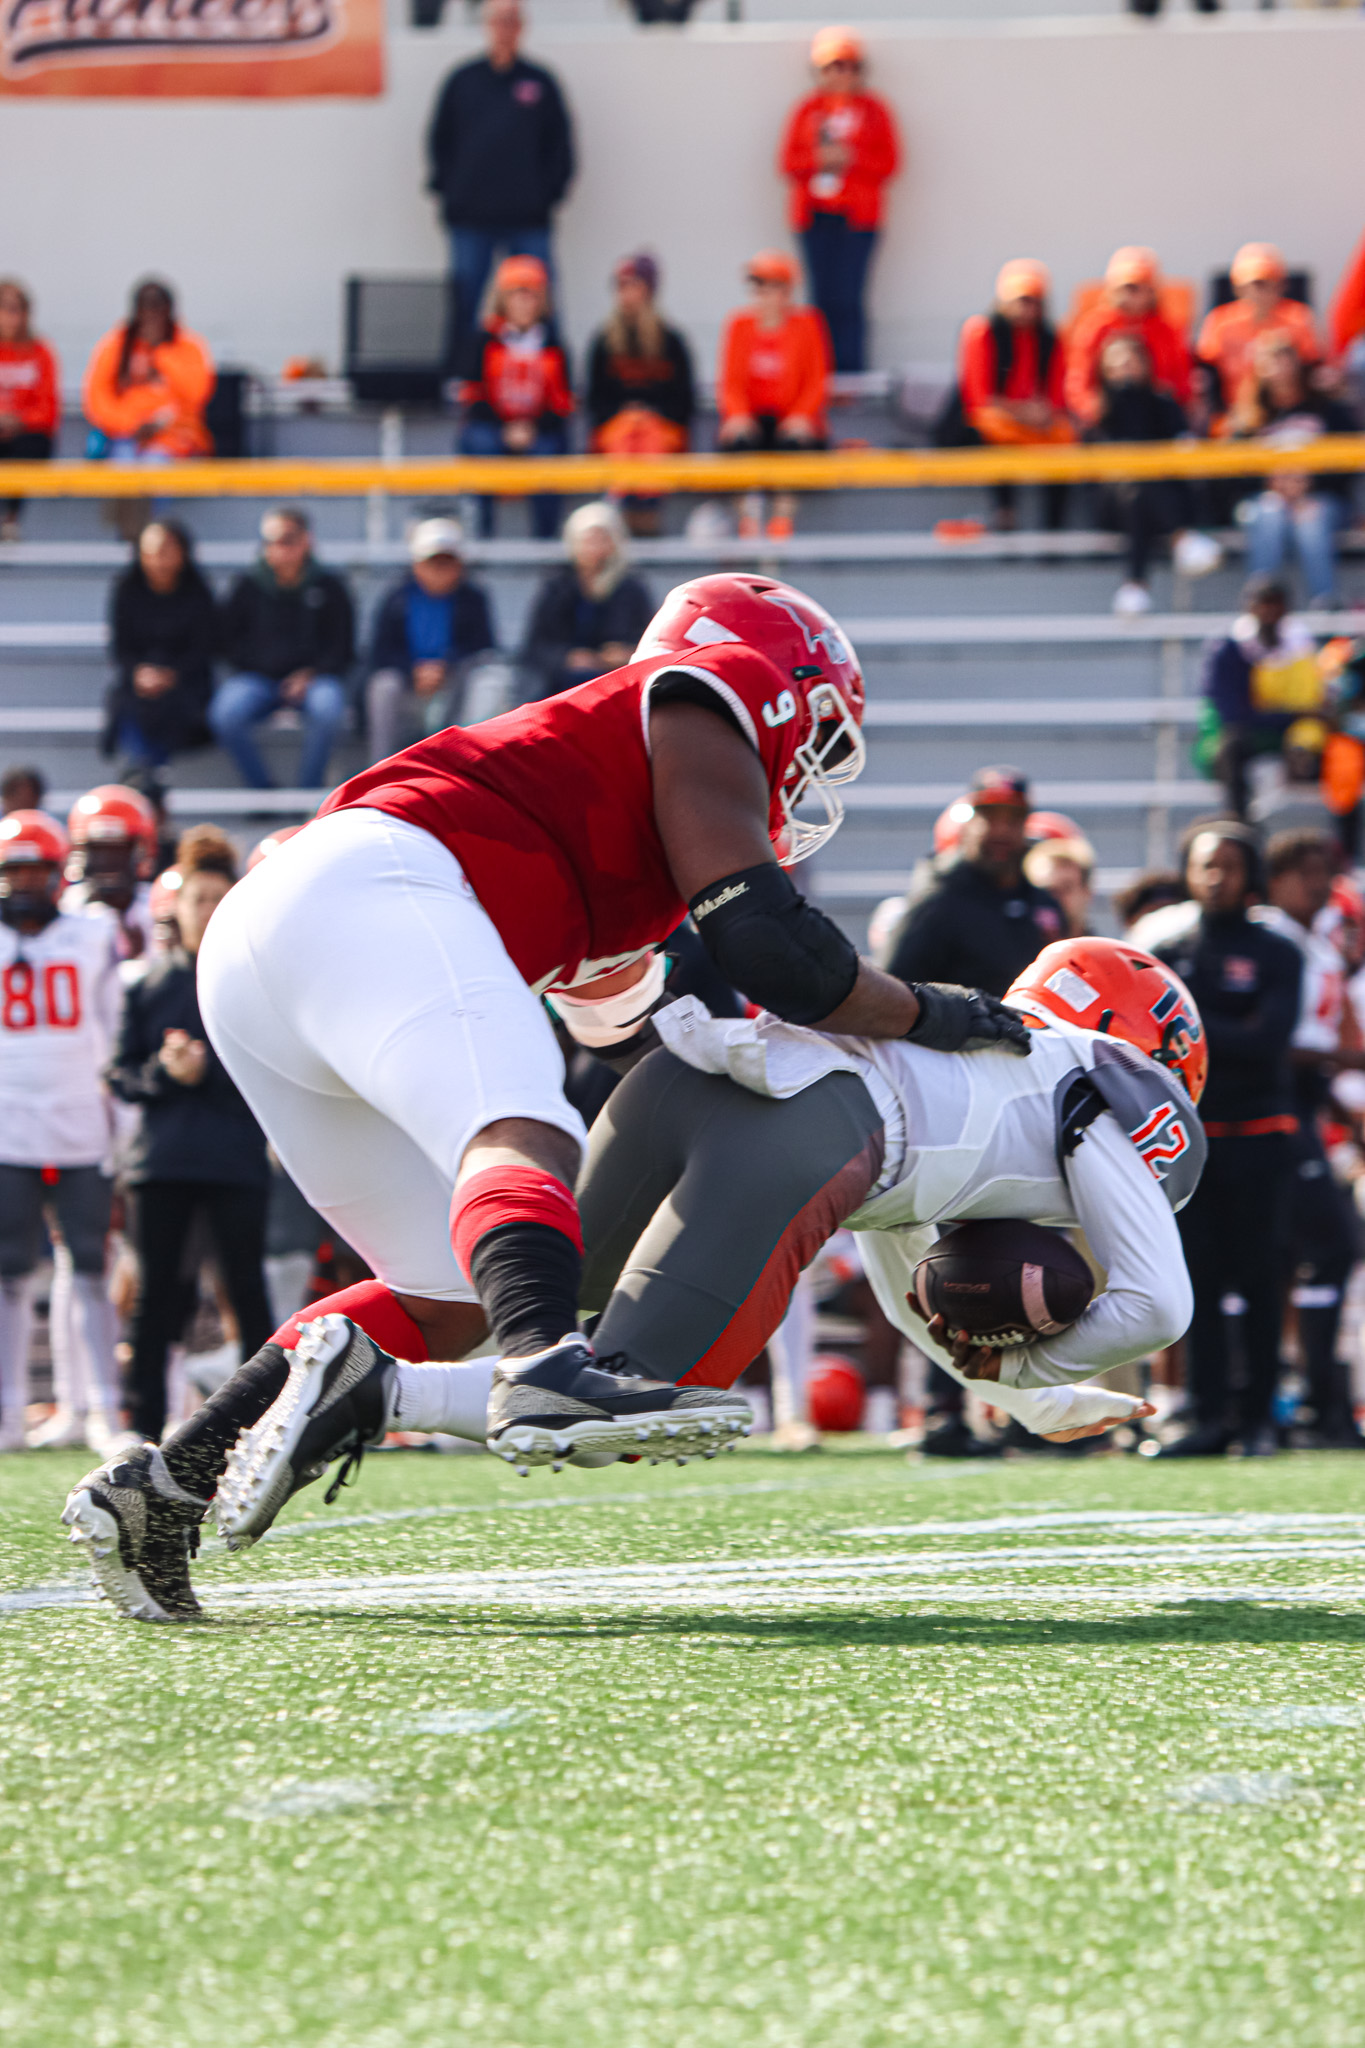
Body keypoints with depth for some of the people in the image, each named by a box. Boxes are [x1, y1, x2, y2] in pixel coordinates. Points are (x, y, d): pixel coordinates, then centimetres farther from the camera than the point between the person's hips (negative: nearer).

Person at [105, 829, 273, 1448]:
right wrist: (164, 1072, -9)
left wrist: (210, 1070, -14)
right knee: (155, 1295, 4)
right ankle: (143, 1421, 9)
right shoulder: (148, 982, 10)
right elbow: (119, 1072, 10)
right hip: (161, 1160, 2)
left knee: (247, 1290, -5)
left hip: (237, 1159, -2)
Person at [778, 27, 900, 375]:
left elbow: (889, 163, 2)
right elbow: (789, 163, 7)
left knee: (848, 298, -10)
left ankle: (851, 368, -9)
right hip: (815, 215, 2)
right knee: (823, 297, -2)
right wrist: (819, 159, -11)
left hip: (857, 217, -2)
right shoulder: (806, 111, 11)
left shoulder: (874, 111, 7)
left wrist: (850, 159, -11)